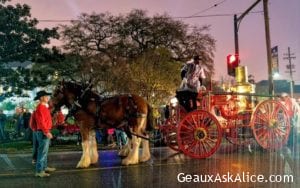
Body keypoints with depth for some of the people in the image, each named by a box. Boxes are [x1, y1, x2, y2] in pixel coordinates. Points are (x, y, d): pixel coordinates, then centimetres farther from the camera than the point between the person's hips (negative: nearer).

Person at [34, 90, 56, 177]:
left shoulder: (44, 107, 16)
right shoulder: (40, 107, -15)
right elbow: (41, 121, -22)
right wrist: (47, 132, -25)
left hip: (45, 132, 10)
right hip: (43, 132, -10)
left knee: (44, 151, 19)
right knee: (42, 151, -7)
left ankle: (44, 167, 31)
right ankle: (39, 171, -3)